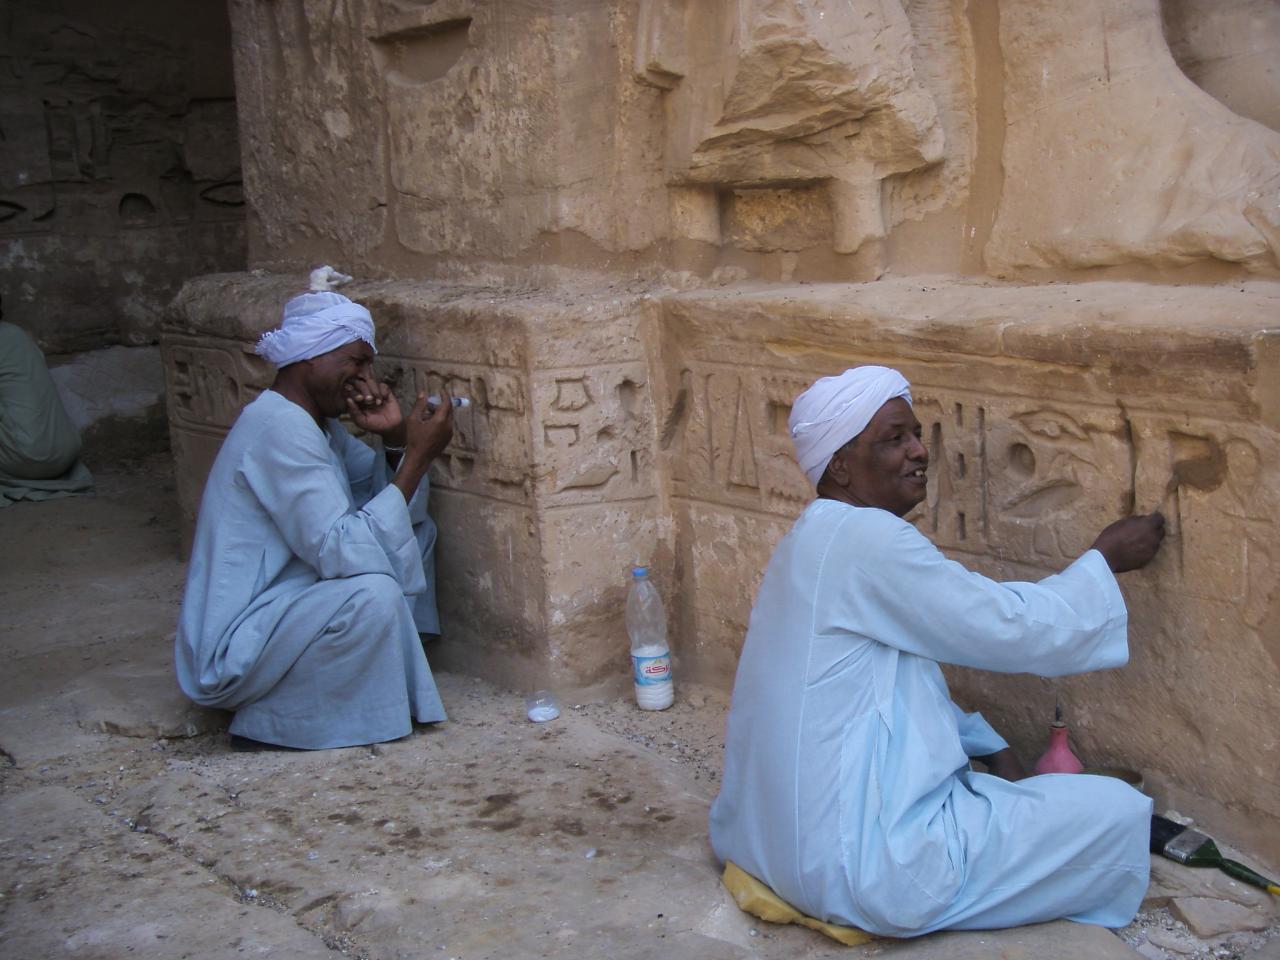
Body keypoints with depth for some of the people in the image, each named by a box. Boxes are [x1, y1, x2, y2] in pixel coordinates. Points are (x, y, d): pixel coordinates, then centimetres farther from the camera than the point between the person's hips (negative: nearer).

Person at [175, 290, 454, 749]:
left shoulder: (313, 423, 9)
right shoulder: (279, 428, -21)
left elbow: (401, 506, 11)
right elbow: (340, 553, -28)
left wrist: (397, 440, -8)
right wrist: (418, 456, -25)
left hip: (283, 601, 10)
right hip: (232, 654, -10)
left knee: (414, 530, 10)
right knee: (374, 595, -33)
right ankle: (270, 723, -11)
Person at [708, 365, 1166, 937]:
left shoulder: (813, 541, 11)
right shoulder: (865, 538, -20)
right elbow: (1018, 631, -14)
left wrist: (993, 753, 10)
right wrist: (1106, 559, 1)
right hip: (861, 866, -10)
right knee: (1119, 811, -3)